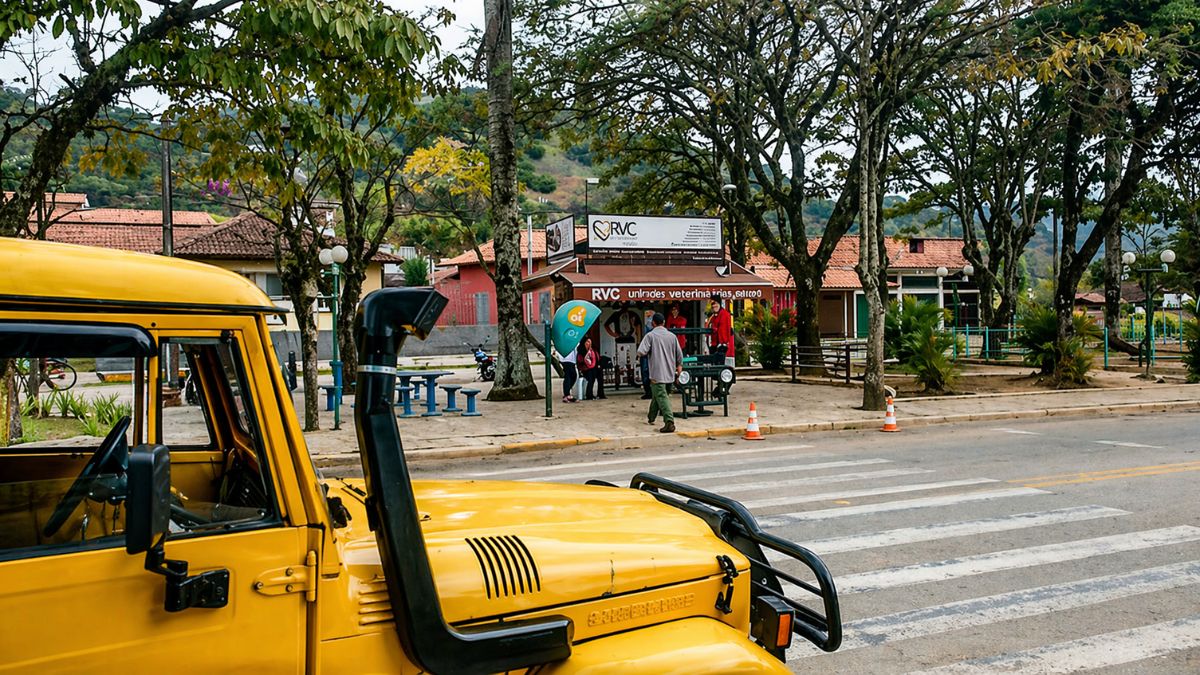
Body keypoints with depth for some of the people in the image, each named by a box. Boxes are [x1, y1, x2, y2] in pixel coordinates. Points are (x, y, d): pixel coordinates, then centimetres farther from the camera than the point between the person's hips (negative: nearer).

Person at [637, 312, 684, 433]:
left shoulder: (650, 335, -9)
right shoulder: (672, 336, 6)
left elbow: (640, 352, -18)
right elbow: (680, 356, 8)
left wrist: (647, 354, 3)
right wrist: (679, 368, 19)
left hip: (657, 373, -6)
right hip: (670, 373, 6)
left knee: (661, 397, -9)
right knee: (657, 393, 24)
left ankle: (669, 422, -23)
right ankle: (651, 416, 39)